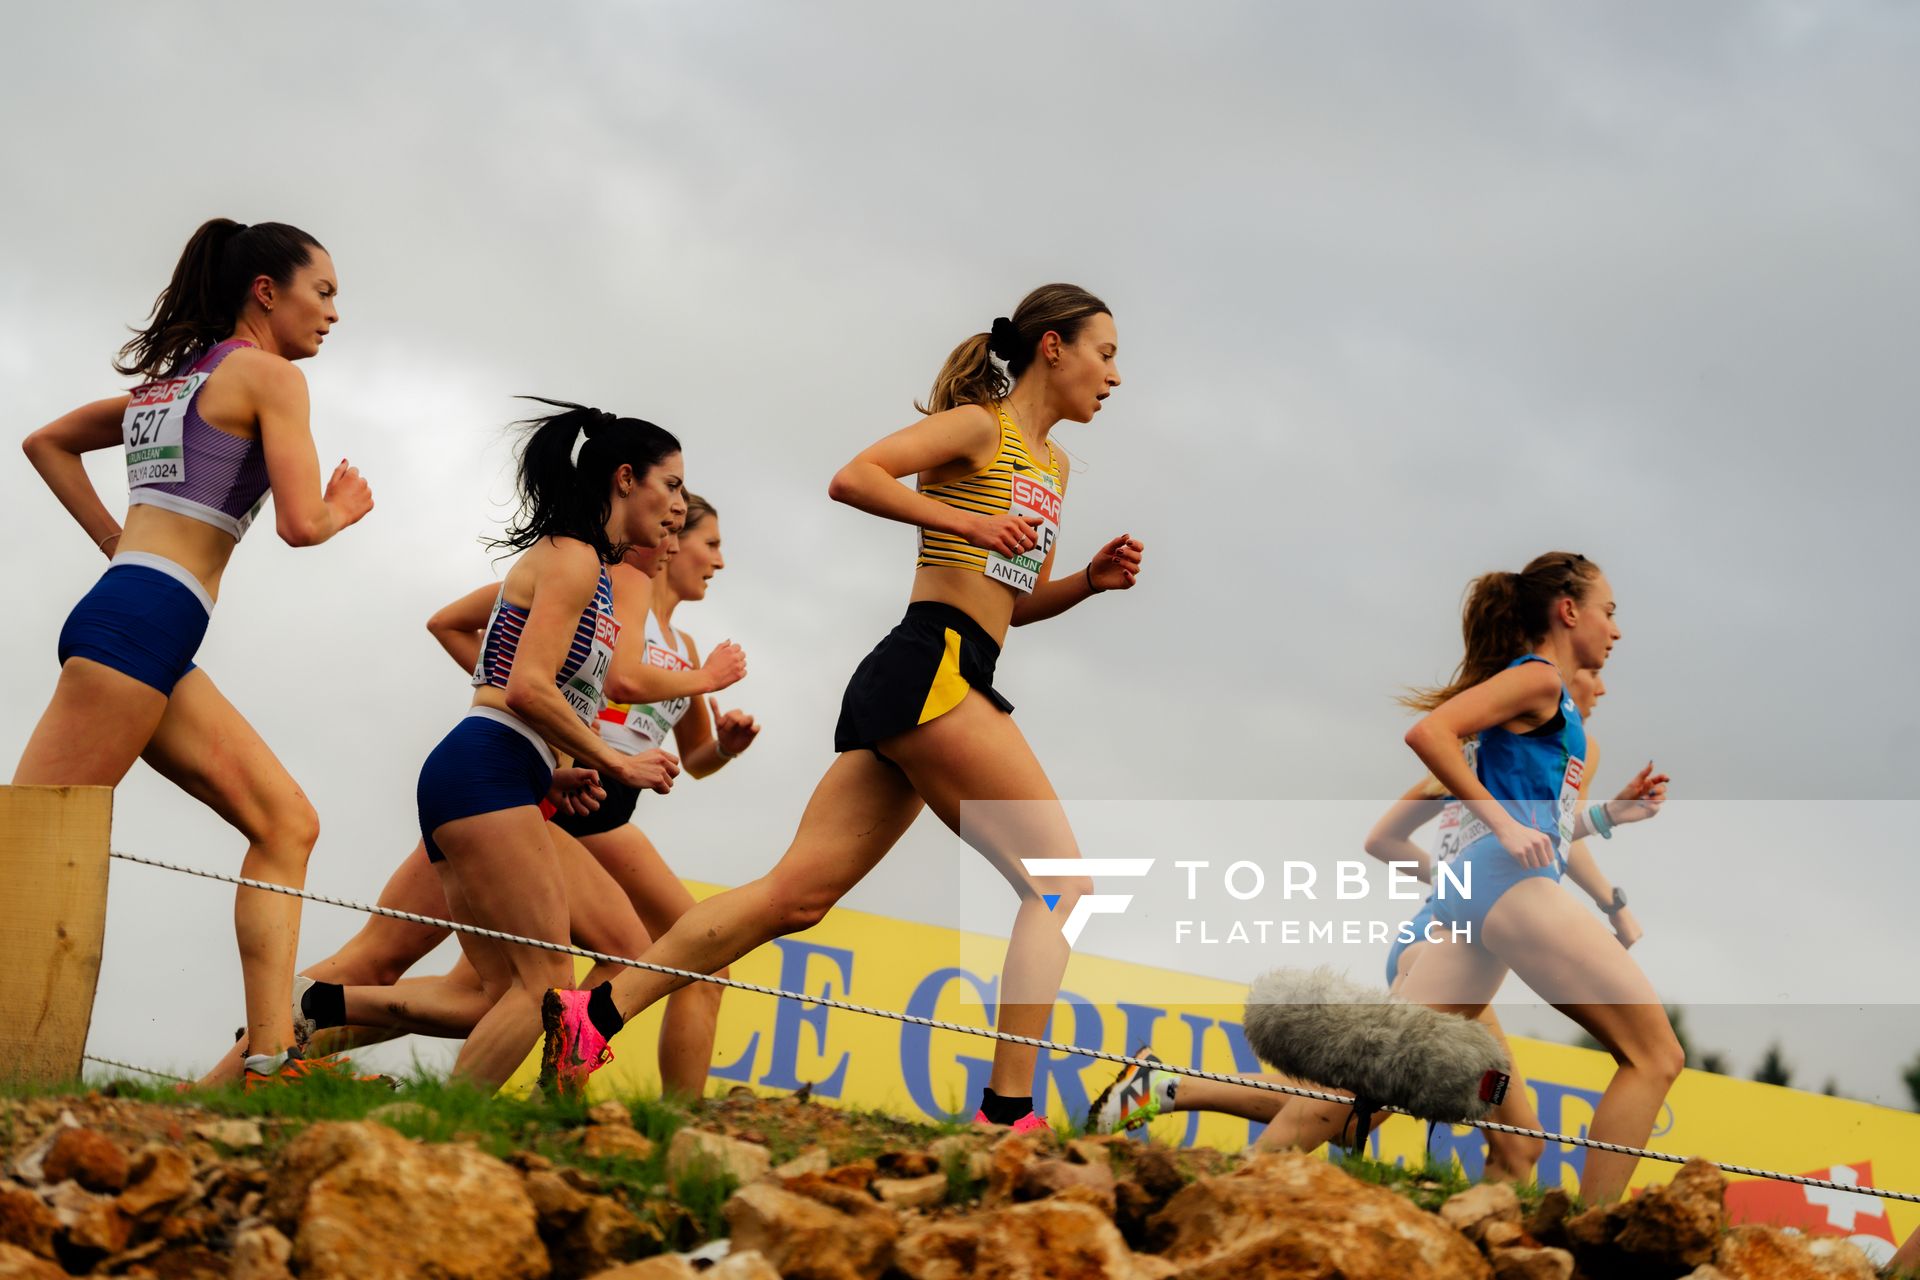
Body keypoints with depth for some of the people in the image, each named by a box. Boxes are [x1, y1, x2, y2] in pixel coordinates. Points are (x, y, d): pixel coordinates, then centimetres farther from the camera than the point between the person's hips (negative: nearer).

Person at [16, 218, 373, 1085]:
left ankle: (269, 1055, -3)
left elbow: (47, 442, 32)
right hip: (144, 623, -9)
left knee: (286, 823, 5)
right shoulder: (270, 375, -2)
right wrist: (345, 507, 10)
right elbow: (300, 523, -12)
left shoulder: (174, 379, 23)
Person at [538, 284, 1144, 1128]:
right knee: (1059, 878, -10)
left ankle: (591, 1014, -2)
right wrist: (963, 520, -17)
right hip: (930, 668, -9)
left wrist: (1089, 580, 13)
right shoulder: (978, 426, -2)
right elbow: (854, 477, -13)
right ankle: (1008, 1112, -15)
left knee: (797, 895, 0)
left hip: (898, 695, 9)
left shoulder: (1052, 465, 25)